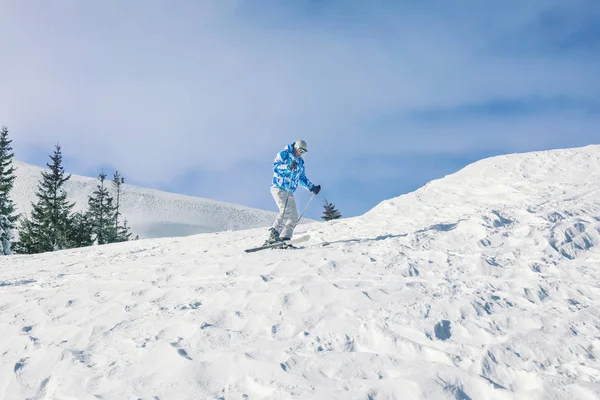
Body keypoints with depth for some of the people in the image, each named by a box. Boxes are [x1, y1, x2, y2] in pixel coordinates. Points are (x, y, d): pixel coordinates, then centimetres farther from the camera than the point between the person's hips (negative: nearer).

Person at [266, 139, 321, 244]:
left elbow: (302, 178, 27)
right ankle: (273, 233, -28)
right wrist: (288, 166, -28)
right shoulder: (284, 154, 0)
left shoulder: (300, 162, 22)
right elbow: (275, 166, -12)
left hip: (289, 192, 8)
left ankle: (285, 237, -3)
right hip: (278, 188, -8)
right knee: (286, 210, -27)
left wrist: (312, 187, 15)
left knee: (294, 217, -2)